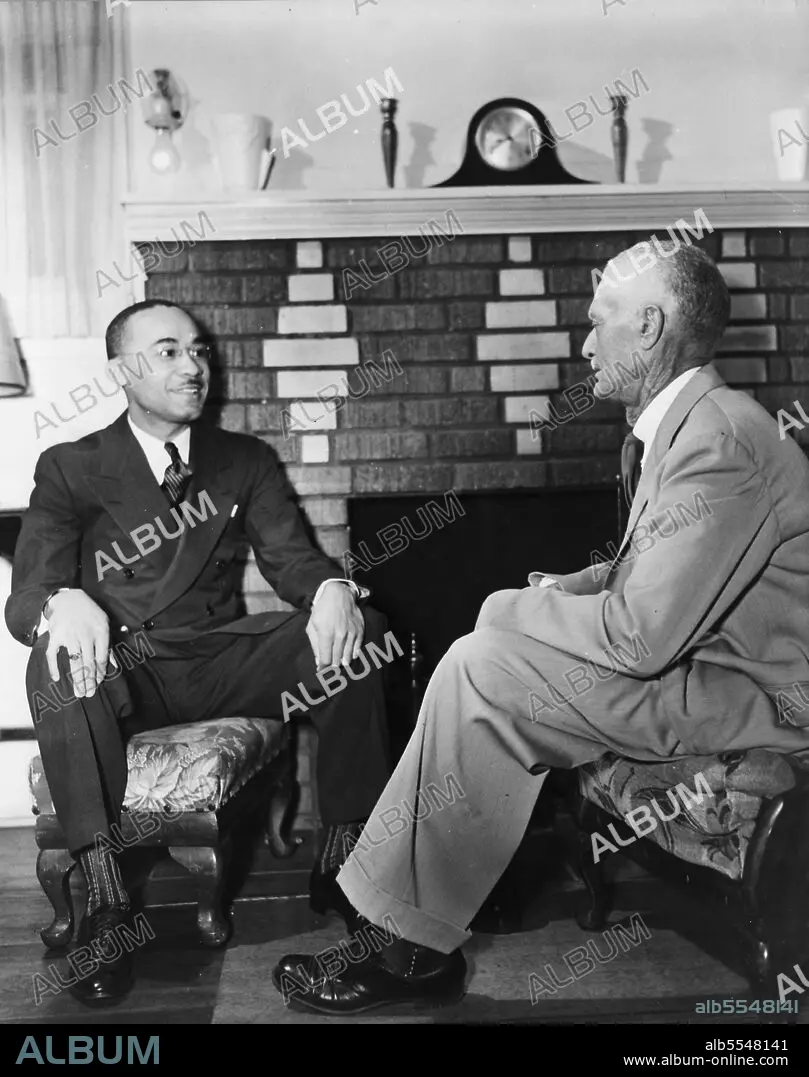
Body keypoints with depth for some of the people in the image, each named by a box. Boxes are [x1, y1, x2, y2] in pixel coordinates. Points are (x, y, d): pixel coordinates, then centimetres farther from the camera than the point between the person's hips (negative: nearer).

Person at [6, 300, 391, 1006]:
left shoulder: (247, 461, 12)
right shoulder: (70, 469, 5)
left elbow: (291, 557, 3)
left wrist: (332, 589, -23)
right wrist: (65, 604, -31)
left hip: (223, 666, 2)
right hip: (122, 673, -2)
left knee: (357, 630, -21)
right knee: (58, 661, -35)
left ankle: (342, 861, -17)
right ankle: (105, 897, -28)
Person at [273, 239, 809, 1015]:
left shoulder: (719, 437, -21)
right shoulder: (687, 422, 11)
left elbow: (641, 637, -26)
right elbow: (650, 573, 20)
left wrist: (513, 609, -11)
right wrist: (565, 592, 2)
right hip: (701, 654, 10)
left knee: (479, 674, -19)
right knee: (486, 662, 2)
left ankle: (414, 950, -5)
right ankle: (412, 939, 6)